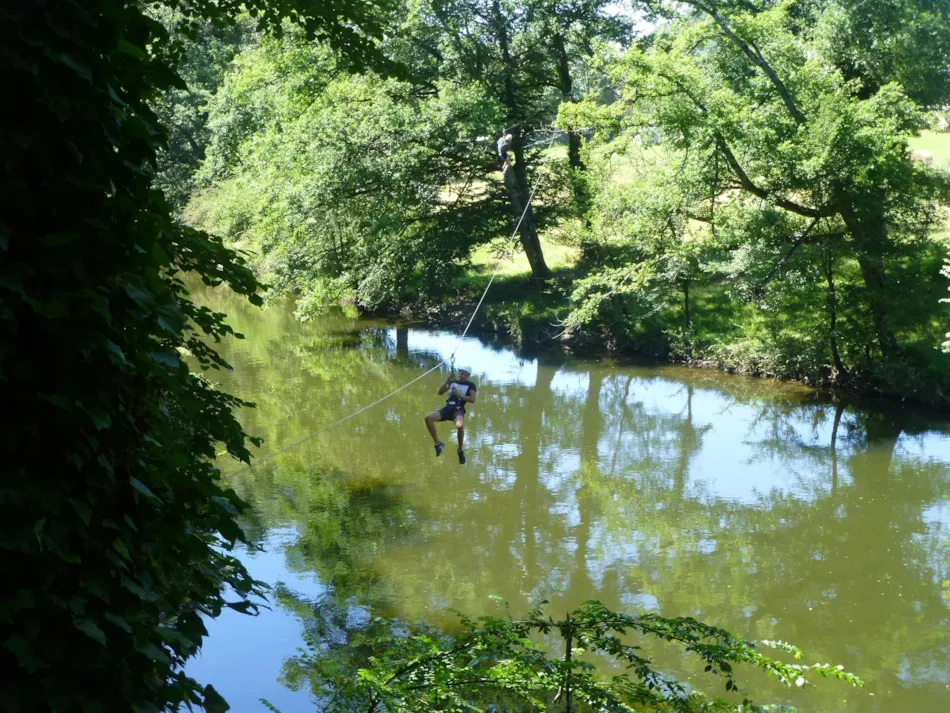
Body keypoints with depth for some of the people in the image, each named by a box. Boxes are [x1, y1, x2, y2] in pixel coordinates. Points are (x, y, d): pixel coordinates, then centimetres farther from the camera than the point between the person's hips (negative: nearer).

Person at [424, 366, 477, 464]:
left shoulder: (470, 385, 6)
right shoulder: (452, 382, 17)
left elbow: (472, 400, -7)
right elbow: (440, 392, 11)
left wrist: (458, 394, -10)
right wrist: (447, 380, -1)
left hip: (458, 410, -4)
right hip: (448, 408, 5)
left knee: (460, 425, -40)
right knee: (428, 418, -22)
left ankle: (460, 450, -14)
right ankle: (437, 443, -9)